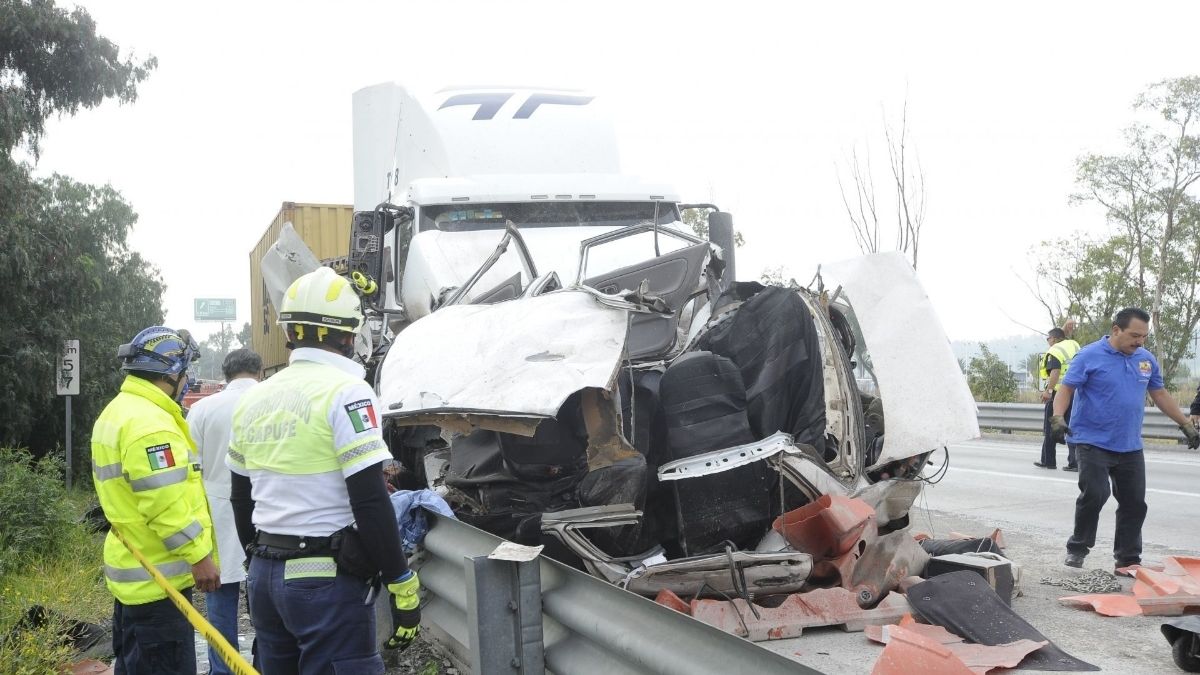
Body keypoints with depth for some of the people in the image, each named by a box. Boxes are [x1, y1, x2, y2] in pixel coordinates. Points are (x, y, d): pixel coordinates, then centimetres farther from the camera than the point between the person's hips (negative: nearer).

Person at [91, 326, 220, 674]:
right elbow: (167, 504, -25)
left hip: (133, 571, 11)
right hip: (157, 580, -11)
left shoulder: (118, 412, 14)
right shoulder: (149, 422, -21)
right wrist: (199, 555, -20)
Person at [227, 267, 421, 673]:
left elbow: (241, 500, 17)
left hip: (264, 576, 7)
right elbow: (370, 502, -18)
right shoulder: (346, 391, -13)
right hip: (328, 580, -7)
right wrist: (403, 587, -13)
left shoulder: (254, 399, 10)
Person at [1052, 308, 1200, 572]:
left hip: (1130, 447, 6)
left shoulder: (1146, 359, 8)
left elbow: (1160, 394, 18)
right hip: (1093, 442, -6)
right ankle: (1077, 549, 4)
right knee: (1094, 495, -15)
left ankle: (1128, 559, 19)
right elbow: (1066, 389, -11)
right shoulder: (1090, 356, -9)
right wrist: (1058, 417, -27)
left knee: (1135, 503, 7)